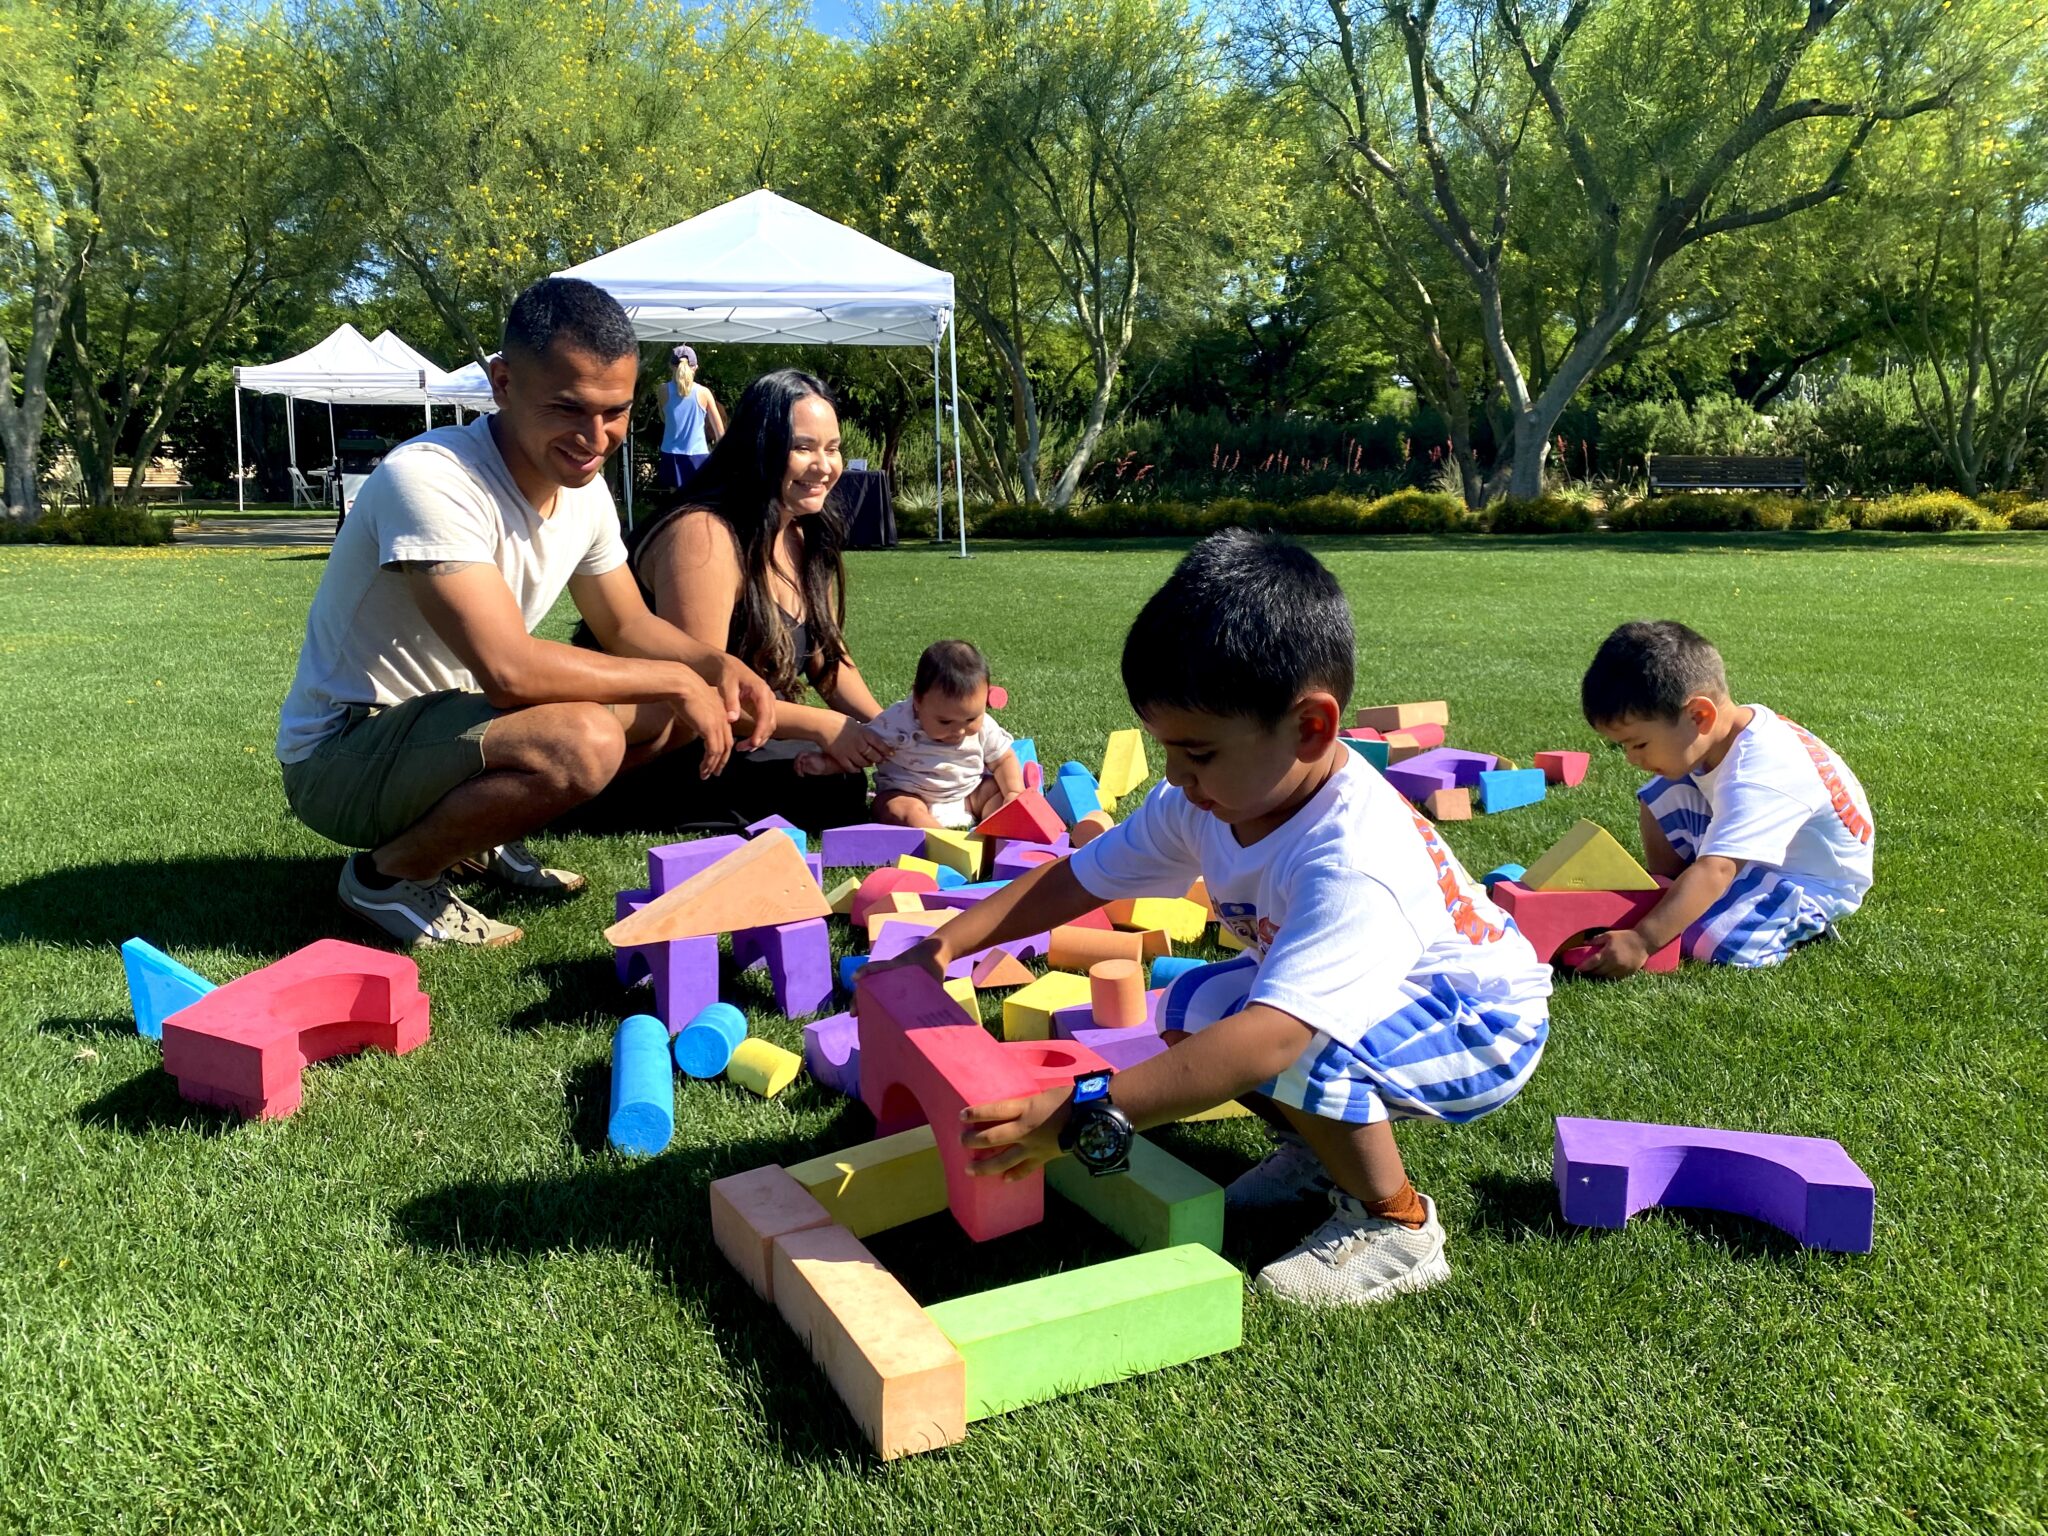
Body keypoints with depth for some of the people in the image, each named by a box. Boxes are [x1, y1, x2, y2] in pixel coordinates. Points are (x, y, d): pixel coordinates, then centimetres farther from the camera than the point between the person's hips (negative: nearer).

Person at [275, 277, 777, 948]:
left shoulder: (584, 491, -1)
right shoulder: (429, 480, -27)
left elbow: (627, 625, 11)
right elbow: (507, 670, -35)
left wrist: (718, 665, -9)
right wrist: (676, 678, -25)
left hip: (456, 719, 9)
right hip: (342, 753, -8)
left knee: (677, 710, 2)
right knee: (582, 742, -33)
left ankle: (483, 839, 13)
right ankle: (389, 871, -7)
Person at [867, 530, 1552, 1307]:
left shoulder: (1353, 862, -40)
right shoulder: (1206, 800, -14)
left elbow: (1270, 1039, -50)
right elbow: (1078, 877, -4)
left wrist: (1076, 1114, -51)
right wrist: (946, 944, -14)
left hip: (1479, 1024, -8)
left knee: (1298, 1045, -33)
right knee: (1191, 1009, -3)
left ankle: (1395, 1224, -9)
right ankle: (1322, 1150, 15)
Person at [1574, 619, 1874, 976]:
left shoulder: (1757, 778, -37)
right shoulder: (1717, 733, -12)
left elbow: (1714, 872, -43)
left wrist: (1642, 939, -48)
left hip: (1815, 879, -8)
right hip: (1751, 854, 8)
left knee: (1713, 941, -29)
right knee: (1660, 795, -2)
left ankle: (1807, 921, -2)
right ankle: (1666, 891, 7)